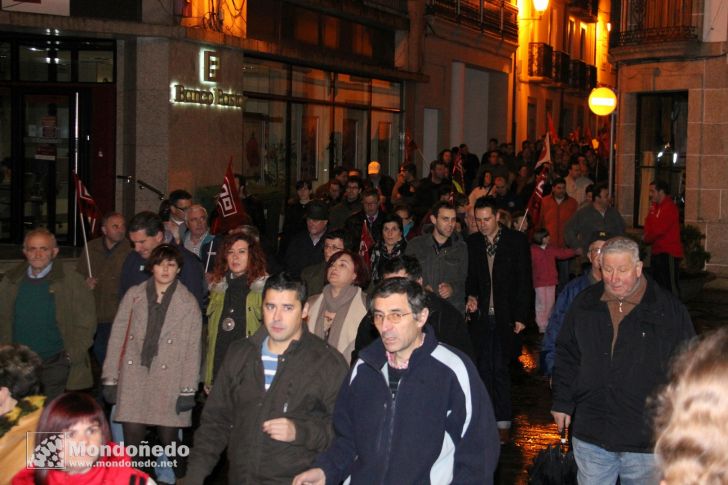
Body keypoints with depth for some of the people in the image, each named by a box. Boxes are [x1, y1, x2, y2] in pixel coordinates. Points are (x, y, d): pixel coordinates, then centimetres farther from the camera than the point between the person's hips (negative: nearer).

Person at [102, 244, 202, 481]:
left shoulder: (188, 303, 3)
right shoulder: (134, 295, 7)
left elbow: (193, 349, 2)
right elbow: (117, 337, 8)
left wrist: (188, 390, -3)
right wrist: (110, 379, 4)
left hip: (168, 384, -1)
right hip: (133, 380, 1)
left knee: (169, 441, 2)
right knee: (131, 443, -1)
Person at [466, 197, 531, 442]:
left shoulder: (516, 240, -2)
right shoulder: (472, 242, 8)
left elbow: (524, 280, -2)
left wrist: (520, 316, -6)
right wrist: (471, 296, -3)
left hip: (505, 316, -3)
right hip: (481, 316, 3)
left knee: (500, 369, -5)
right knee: (483, 368, 5)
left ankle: (503, 422, 4)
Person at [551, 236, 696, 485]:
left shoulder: (669, 309, -6)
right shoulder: (584, 304, 3)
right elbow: (566, 357, 12)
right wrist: (562, 403, 8)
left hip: (646, 439, -2)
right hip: (590, 436, 3)